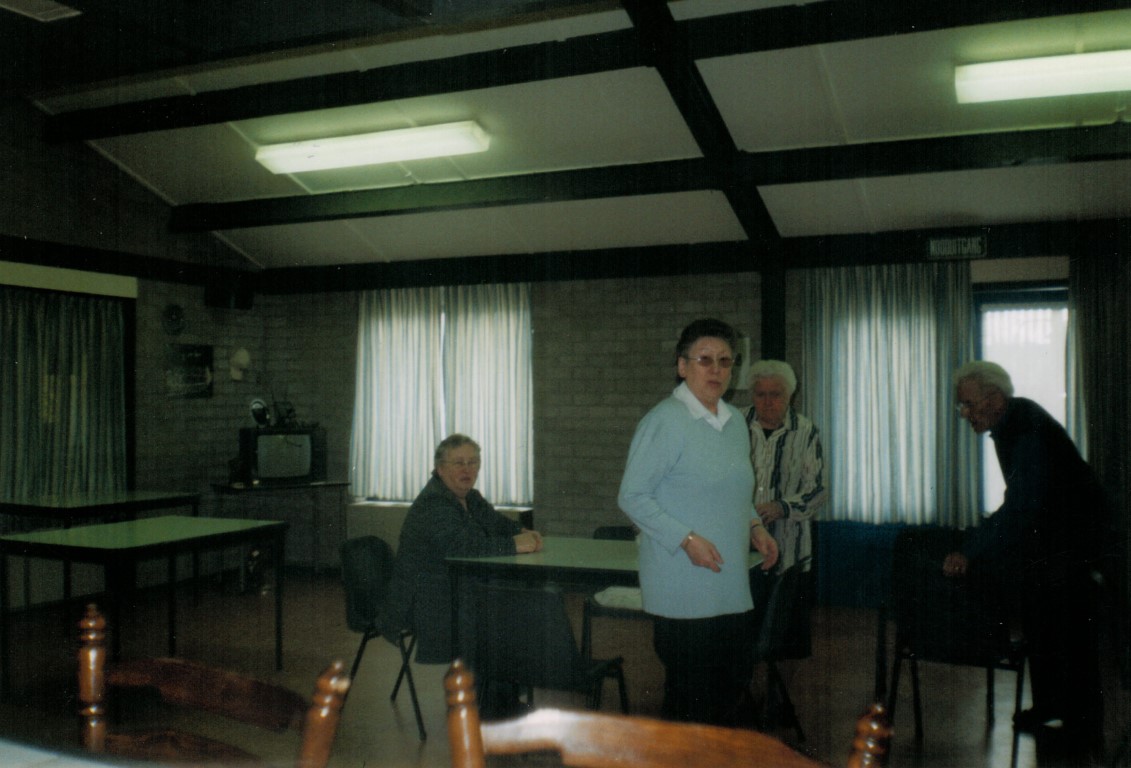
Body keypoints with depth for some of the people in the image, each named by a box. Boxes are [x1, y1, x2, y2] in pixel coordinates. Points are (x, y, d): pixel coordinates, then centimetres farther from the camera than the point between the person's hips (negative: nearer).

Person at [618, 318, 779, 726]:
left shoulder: (735, 421, 12)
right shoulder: (665, 421, -13)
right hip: (683, 590, -8)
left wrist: (755, 527, 6)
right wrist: (687, 540, -21)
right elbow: (633, 496, -14)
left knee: (735, 681, 15)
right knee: (691, 697, 0)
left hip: (731, 583, 8)